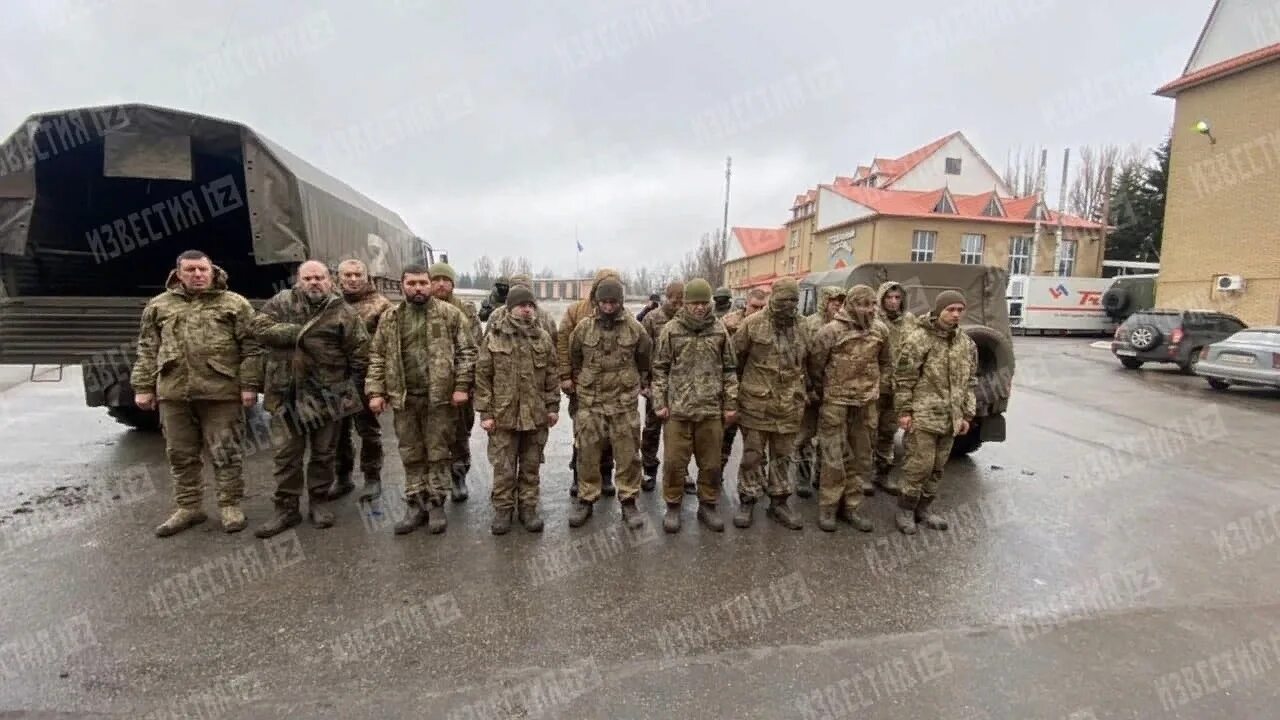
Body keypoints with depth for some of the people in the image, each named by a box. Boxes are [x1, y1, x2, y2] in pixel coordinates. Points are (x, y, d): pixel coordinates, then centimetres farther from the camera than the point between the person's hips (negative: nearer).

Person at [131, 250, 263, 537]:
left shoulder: (235, 304, 1)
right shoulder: (159, 305, 13)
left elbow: (251, 348, -4)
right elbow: (147, 351, 14)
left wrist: (250, 385, -10)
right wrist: (143, 387, 8)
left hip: (221, 391, -4)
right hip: (173, 392, 4)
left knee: (226, 453, 3)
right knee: (181, 455, 12)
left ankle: (230, 506, 15)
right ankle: (187, 507, 26)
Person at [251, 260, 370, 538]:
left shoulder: (343, 312, -2)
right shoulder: (282, 301, 6)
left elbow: (360, 351, -3)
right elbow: (261, 327, -7)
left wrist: (346, 385, -3)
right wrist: (299, 332, -16)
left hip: (328, 394, -1)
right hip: (286, 392, 2)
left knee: (324, 453, 10)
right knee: (286, 454, 8)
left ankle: (317, 502, 27)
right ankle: (286, 508, 21)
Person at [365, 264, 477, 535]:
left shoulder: (450, 314, -3)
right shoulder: (389, 318, 7)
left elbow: (467, 351, -6)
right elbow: (377, 357, 9)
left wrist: (462, 386, -13)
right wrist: (376, 391, 0)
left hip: (440, 396, -3)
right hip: (404, 398, 3)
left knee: (439, 453, 6)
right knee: (411, 456, 13)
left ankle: (436, 505, 20)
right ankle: (416, 505, 26)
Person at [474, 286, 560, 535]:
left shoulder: (543, 336, 4)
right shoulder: (494, 336, -5)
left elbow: (551, 375, 8)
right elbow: (483, 376, -4)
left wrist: (553, 406, 4)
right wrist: (485, 412, -6)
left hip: (536, 414, 2)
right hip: (503, 414, -2)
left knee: (531, 465, 13)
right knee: (503, 467, 8)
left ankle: (528, 507, 27)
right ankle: (503, 509, 25)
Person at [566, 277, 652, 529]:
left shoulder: (634, 327, -3)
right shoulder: (583, 327, -2)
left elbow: (645, 356, 13)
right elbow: (573, 357, 13)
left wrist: (642, 382, 19)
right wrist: (577, 381, 19)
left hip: (624, 402, 0)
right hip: (590, 401, 1)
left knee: (628, 454, 7)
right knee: (587, 454, 8)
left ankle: (629, 502, 22)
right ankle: (586, 500, 24)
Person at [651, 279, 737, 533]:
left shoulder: (719, 331, 5)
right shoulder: (671, 330, -1)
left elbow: (729, 370, 9)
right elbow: (660, 369, 2)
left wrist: (731, 404, 5)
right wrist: (659, 403, -4)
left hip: (711, 409, 2)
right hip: (677, 408, -2)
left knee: (711, 463, 11)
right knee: (674, 461, 5)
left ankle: (707, 507, 29)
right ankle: (673, 507, 23)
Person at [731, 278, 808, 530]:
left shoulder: (800, 328, 8)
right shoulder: (753, 324, -8)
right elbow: (735, 356, -2)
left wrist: (803, 391, 18)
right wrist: (743, 384, 4)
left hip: (789, 405, 5)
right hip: (757, 402, -4)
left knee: (783, 456, 14)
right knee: (752, 455, 6)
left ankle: (779, 502, 27)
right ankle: (746, 501, 20)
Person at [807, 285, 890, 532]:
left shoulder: (880, 331, 3)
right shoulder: (831, 331, -14)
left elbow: (886, 363, 18)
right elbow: (814, 365, -6)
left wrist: (876, 387, 12)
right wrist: (823, 392, 4)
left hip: (867, 405, 5)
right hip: (836, 403, -5)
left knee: (861, 459, 12)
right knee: (834, 459, -1)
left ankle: (850, 507, 25)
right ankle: (828, 508, 14)